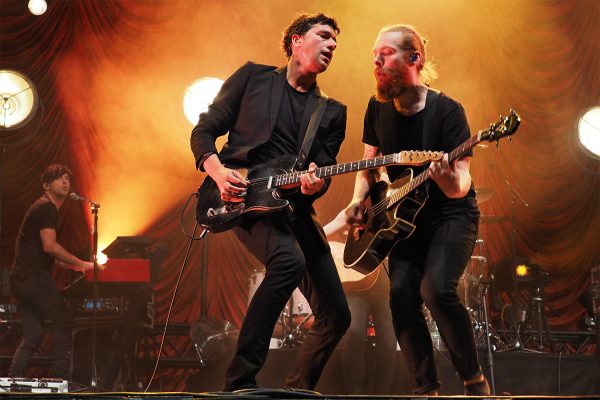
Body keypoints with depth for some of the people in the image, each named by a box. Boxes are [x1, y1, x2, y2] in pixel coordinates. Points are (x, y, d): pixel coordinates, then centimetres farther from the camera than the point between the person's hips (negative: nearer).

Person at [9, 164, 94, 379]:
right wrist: (81, 264, -15)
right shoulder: (46, 208, -9)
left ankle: (13, 378, 2)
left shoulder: (44, 208, 24)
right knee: (63, 321, -4)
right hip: (33, 278, -10)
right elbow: (49, 246, -20)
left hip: (19, 279, 10)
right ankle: (59, 377, -6)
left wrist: (72, 265, 21)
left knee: (33, 335, 8)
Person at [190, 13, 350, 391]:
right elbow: (204, 131, 7)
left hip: (294, 206, 6)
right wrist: (217, 169, -12)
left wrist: (314, 185, -16)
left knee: (336, 316, 0)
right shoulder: (253, 77, 9)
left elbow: (325, 171, 9)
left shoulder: (332, 113, 17)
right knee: (289, 260, -36)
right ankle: (240, 382, -31)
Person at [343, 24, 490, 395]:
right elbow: (370, 165, 13)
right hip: (406, 218, 5)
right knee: (402, 294, -16)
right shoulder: (378, 108, 0)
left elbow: (462, 182, -22)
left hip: (451, 214, -5)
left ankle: (474, 380, -10)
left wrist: (453, 183, -45)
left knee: (437, 288, -27)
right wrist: (359, 199, -5)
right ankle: (428, 387, -4)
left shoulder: (446, 110, -16)